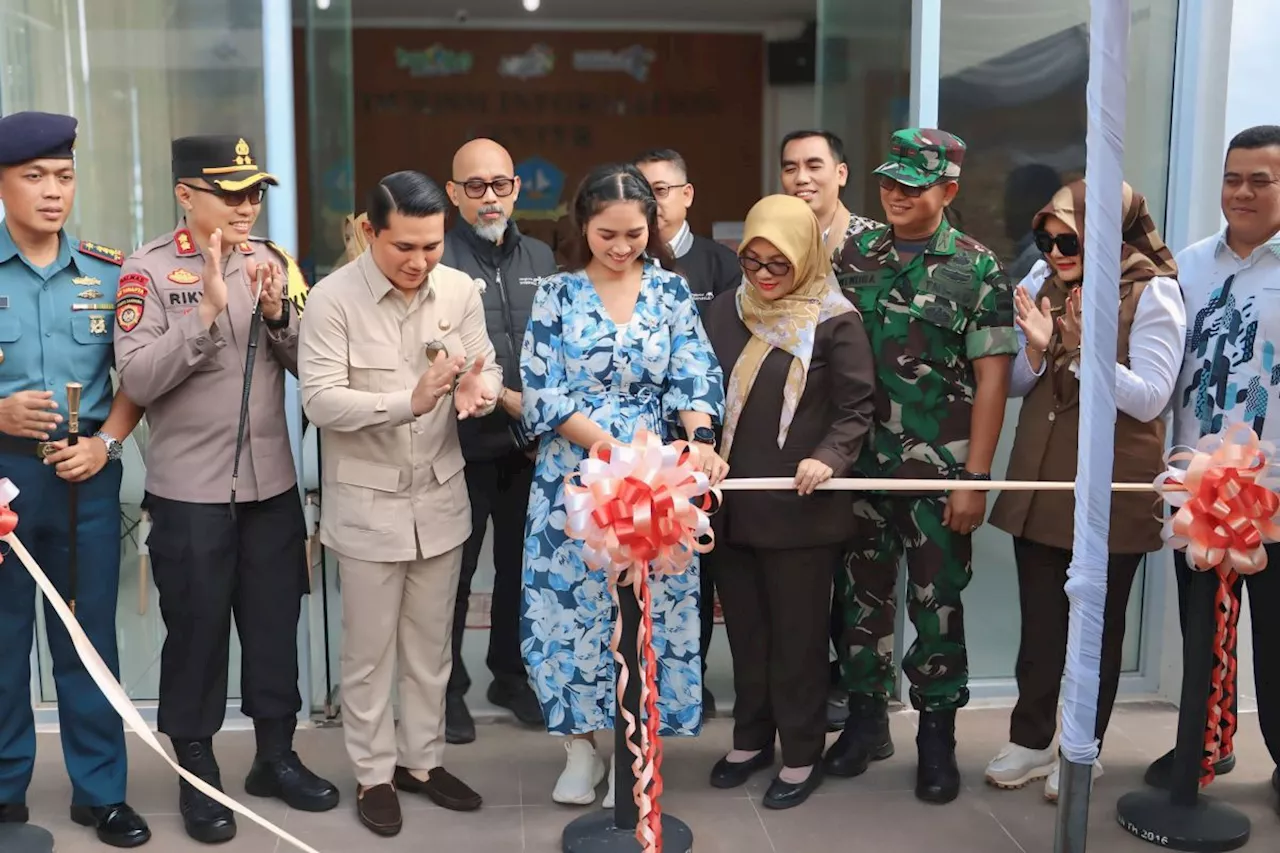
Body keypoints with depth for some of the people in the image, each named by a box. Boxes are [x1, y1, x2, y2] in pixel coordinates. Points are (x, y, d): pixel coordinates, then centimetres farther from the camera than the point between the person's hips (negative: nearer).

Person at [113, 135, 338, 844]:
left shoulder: (274, 262, 5)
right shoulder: (149, 269, -7)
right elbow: (137, 379, -16)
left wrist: (277, 312, -15)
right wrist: (208, 311, -24)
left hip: (272, 481, 4)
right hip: (189, 489, -4)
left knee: (275, 621, 13)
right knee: (196, 627, 7)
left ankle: (276, 755, 30)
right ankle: (197, 773, 24)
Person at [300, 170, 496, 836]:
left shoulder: (460, 290, -3)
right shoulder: (333, 298, -15)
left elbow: (489, 368, 0)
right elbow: (320, 401, -20)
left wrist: (477, 391, -25)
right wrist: (410, 401, -33)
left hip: (440, 496, 4)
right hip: (366, 502, -4)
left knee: (431, 643, 16)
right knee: (369, 650, 10)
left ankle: (421, 760, 33)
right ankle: (374, 774, 27)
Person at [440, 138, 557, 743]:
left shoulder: (541, 258, 10)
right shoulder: (438, 261, -8)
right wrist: (507, 398, -20)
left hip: (531, 444, 5)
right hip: (465, 444, -5)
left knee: (520, 566, 15)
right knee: (453, 573, 6)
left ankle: (510, 675, 32)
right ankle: (448, 688, 22)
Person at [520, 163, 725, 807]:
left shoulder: (671, 291, 3)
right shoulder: (556, 295, 0)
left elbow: (694, 376, -4)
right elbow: (542, 392, -7)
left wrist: (699, 439, -25)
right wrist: (613, 446, -18)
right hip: (574, 479, 0)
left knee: (650, 608, 5)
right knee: (570, 605, 4)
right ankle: (580, 745, 23)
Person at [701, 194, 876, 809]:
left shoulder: (835, 321, -7)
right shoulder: (726, 311, 7)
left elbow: (856, 409, -6)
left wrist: (827, 459, -22)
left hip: (799, 506, -5)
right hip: (730, 501, 5)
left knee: (796, 634, 6)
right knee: (744, 628, 16)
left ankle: (802, 754, 22)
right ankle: (751, 739, 32)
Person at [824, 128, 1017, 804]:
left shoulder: (976, 268, -5)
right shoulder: (854, 254, 5)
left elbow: (992, 377, -6)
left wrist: (974, 478, -10)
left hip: (938, 468, -3)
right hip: (861, 461, 3)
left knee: (937, 600, 6)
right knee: (862, 591, 12)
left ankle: (937, 733, 21)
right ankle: (865, 717, 28)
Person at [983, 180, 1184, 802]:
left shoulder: (1152, 292, -10)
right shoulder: (1041, 282, 3)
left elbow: (1149, 399, -17)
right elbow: (1013, 385, 5)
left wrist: (1085, 351, -28)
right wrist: (1036, 349, -15)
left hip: (1111, 488, -4)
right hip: (1040, 479, 4)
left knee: (1098, 623, 11)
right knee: (1039, 620, 12)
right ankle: (1030, 738, 27)